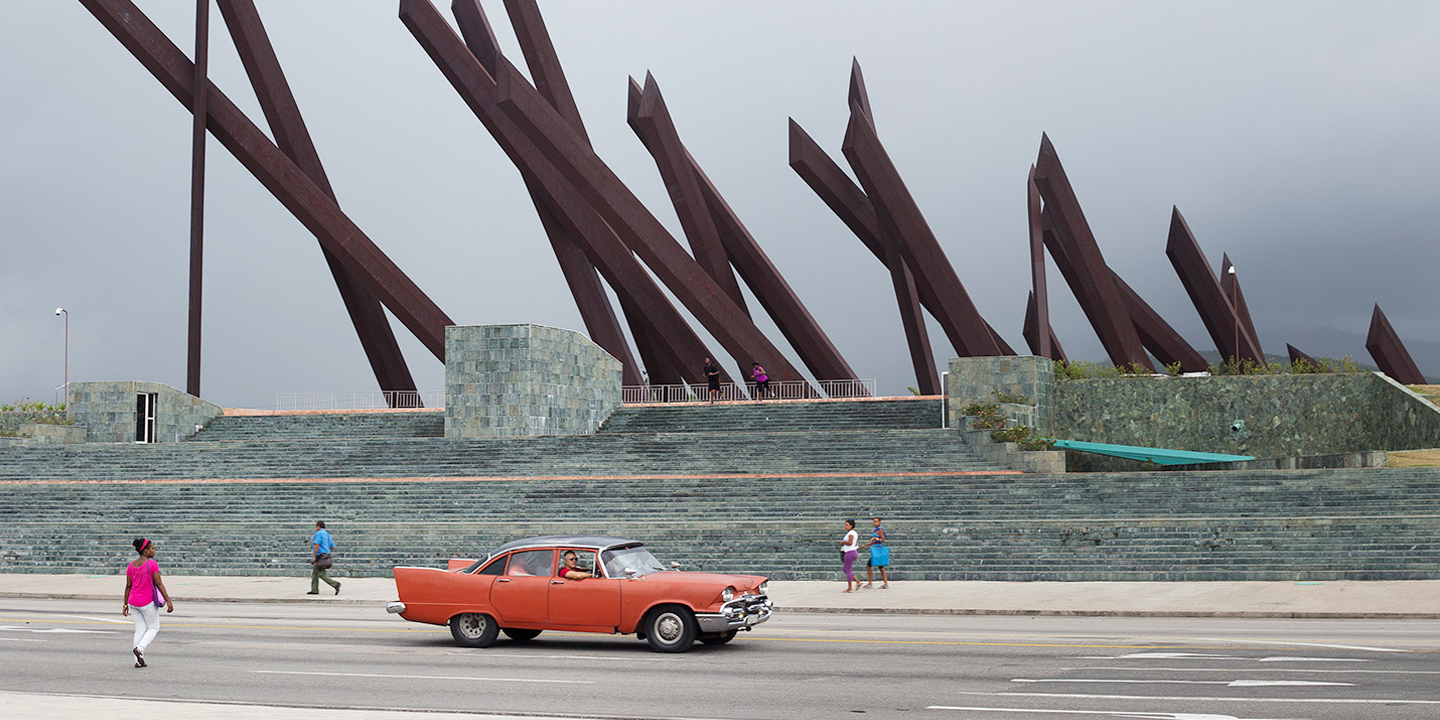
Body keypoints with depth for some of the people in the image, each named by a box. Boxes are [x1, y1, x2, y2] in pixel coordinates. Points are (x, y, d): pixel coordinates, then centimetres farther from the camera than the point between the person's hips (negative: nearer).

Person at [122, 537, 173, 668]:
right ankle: (139, 648, -12)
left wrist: (125, 604, 14)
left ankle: (138, 661, 5)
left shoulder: (131, 565, 4)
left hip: (133, 602, 5)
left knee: (140, 630, 10)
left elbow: (128, 586, 7)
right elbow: (159, 584, -15)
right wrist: (168, 601, -13)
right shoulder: (152, 564, -13)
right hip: (148, 602, -5)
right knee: (154, 628, 11)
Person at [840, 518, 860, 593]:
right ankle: (858, 582, 13)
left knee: (848, 571, -2)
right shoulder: (855, 533, 14)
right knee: (846, 570, 17)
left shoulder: (851, 533, -15)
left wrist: (843, 542, -10)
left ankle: (850, 588, 2)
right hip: (854, 551, 10)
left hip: (849, 553, -10)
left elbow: (850, 543, -27)